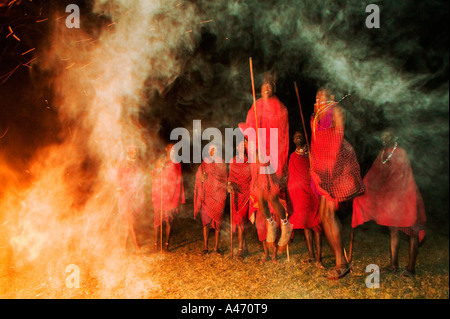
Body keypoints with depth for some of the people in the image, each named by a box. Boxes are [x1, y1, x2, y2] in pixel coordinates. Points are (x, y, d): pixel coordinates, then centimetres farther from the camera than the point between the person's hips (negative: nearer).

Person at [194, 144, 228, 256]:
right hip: (207, 196, 0)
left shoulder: (222, 164, 8)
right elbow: (199, 180, 7)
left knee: (217, 222, 3)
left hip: (218, 197, 0)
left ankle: (216, 247, 13)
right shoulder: (203, 165, 8)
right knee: (206, 222, -4)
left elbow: (225, 179, 3)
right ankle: (205, 248, 2)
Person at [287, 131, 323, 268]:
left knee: (315, 224, -6)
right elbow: (290, 178, 16)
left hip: (312, 192, -3)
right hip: (299, 193, 3)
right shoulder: (293, 157, 14)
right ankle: (311, 255, 14)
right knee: (306, 224, 7)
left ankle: (318, 258, -5)